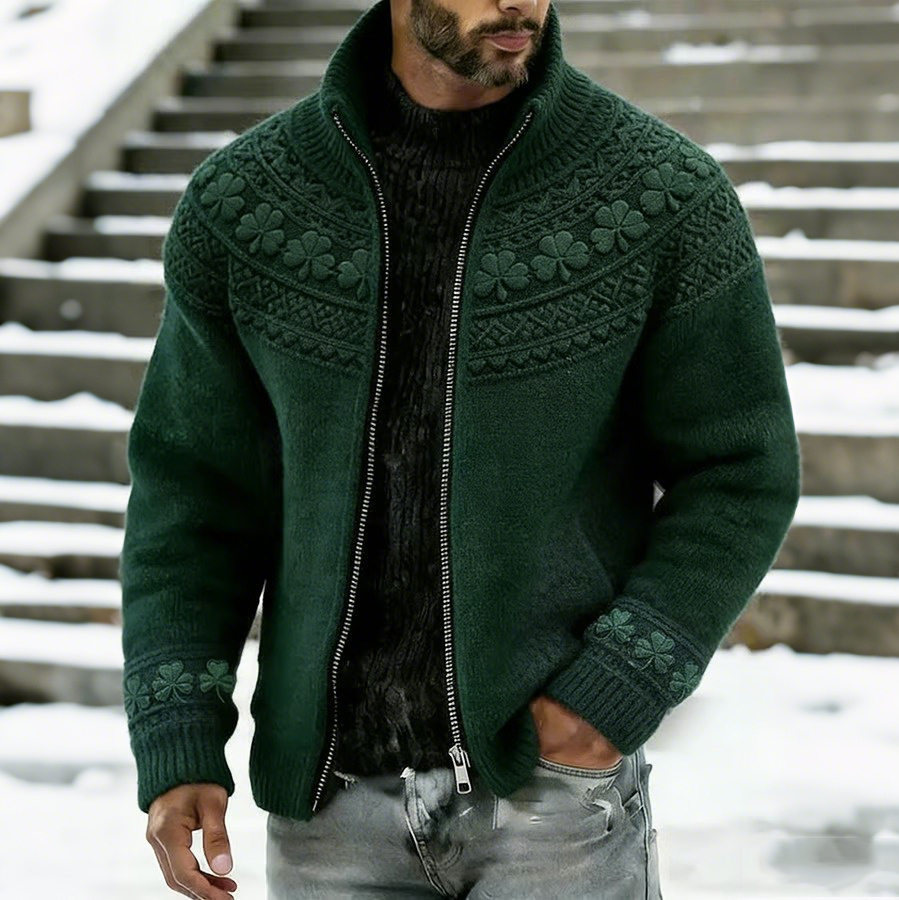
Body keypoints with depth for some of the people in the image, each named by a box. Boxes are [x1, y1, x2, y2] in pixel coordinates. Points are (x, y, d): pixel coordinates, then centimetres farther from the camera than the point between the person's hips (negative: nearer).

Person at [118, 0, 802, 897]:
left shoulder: (668, 194, -12)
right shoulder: (240, 202, -6)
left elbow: (737, 477, -4)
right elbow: (194, 486, 1)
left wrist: (618, 692, -16)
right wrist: (175, 747, -8)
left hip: (553, 767, -2)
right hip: (335, 790, 3)